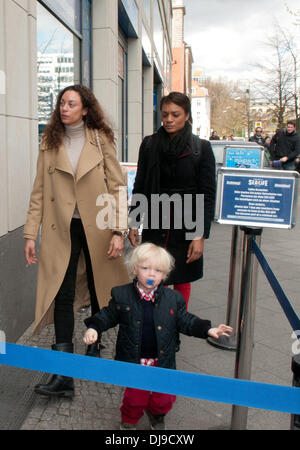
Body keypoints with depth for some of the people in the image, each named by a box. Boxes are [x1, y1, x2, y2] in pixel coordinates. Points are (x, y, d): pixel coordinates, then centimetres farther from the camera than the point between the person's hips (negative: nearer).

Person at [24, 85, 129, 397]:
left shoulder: (101, 140, 1)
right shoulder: (50, 143, 6)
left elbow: (117, 187, -2)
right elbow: (39, 192, 5)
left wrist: (119, 230, -10)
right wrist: (30, 234, 0)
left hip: (97, 227, 0)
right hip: (61, 229, 1)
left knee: (98, 292, 12)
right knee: (62, 297, -5)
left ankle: (94, 348, 36)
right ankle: (63, 375, -1)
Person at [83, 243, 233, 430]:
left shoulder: (173, 298, -6)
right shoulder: (121, 295, -9)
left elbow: (185, 321, 2)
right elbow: (108, 316, 3)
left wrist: (208, 329, -8)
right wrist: (94, 328, -12)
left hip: (162, 362, 2)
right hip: (134, 361, -1)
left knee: (165, 397, 12)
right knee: (136, 396, 9)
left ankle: (156, 414, 47)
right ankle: (129, 421, 42)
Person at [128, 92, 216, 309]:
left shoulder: (201, 148, -4)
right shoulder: (149, 144, 3)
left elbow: (208, 193, -5)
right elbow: (139, 186, 9)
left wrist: (201, 235, -10)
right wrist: (133, 222, 5)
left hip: (186, 225, -1)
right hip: (155, 224, 2)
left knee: (182, 279, 10)